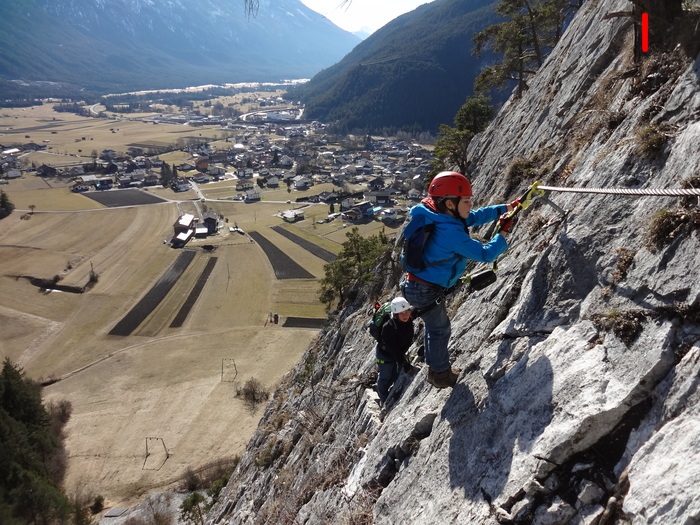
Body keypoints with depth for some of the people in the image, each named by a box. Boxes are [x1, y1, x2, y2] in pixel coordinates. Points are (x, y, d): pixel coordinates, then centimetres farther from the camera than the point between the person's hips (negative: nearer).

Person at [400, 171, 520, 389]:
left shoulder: (442, 218, -2)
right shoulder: (451, 233, -29)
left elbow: (476, 216, 11)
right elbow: (485, 254, -23)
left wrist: (505, 208, 8)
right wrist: (503, 232, -9)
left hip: (415, 284, 9)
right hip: (425, 291, -9)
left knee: (435, 327, 25)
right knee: (440, 329, 11)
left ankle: (435, 369, 43)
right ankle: (441, 375, 31)